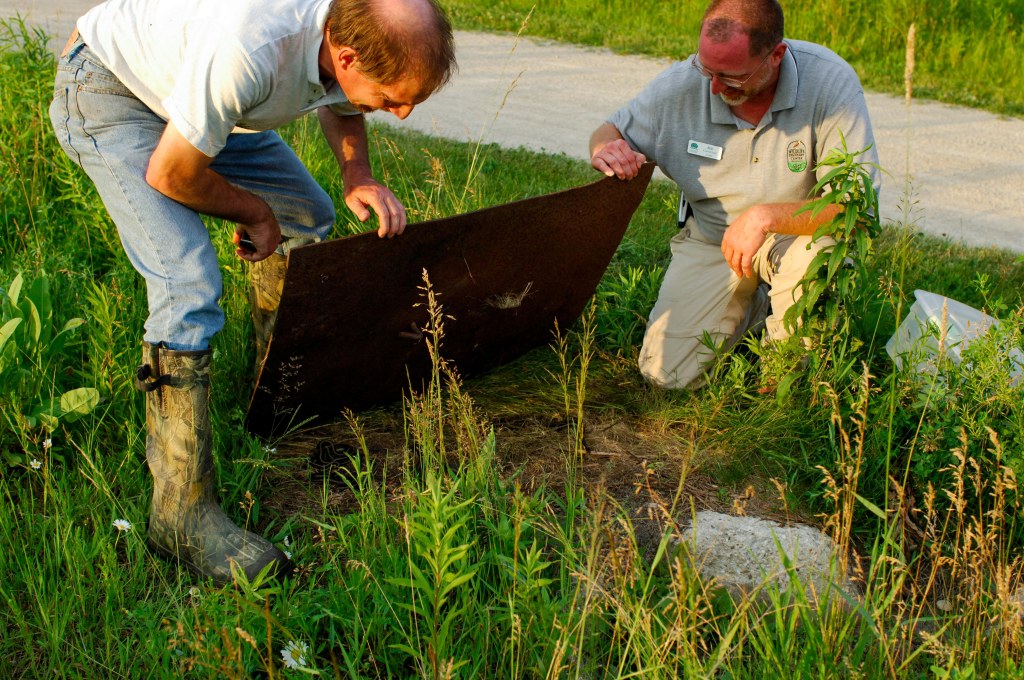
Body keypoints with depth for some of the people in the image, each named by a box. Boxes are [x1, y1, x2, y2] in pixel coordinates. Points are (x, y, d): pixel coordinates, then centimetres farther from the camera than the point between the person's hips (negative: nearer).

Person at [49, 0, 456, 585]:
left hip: (191, 87, 8)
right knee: (189, 287, -23)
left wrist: (359, 175, -13)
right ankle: (183, 514, -16)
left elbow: (342, 109, 7)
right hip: (108, 93, -8)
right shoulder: (248, 49, -44)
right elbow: (169, 174, -28)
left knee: (307, 217, 11)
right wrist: (254, 213, -10)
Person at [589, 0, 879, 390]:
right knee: (666, 374, -9)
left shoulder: (830, 83, -25)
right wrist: (605, 149, -26)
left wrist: (765, 216, -38)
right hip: (709, 237, 2)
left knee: (817, 254, -39)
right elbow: (610, 130, -1)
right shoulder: (680, 85, -18)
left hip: (796, 233, -2)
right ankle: (751, 299, 23)